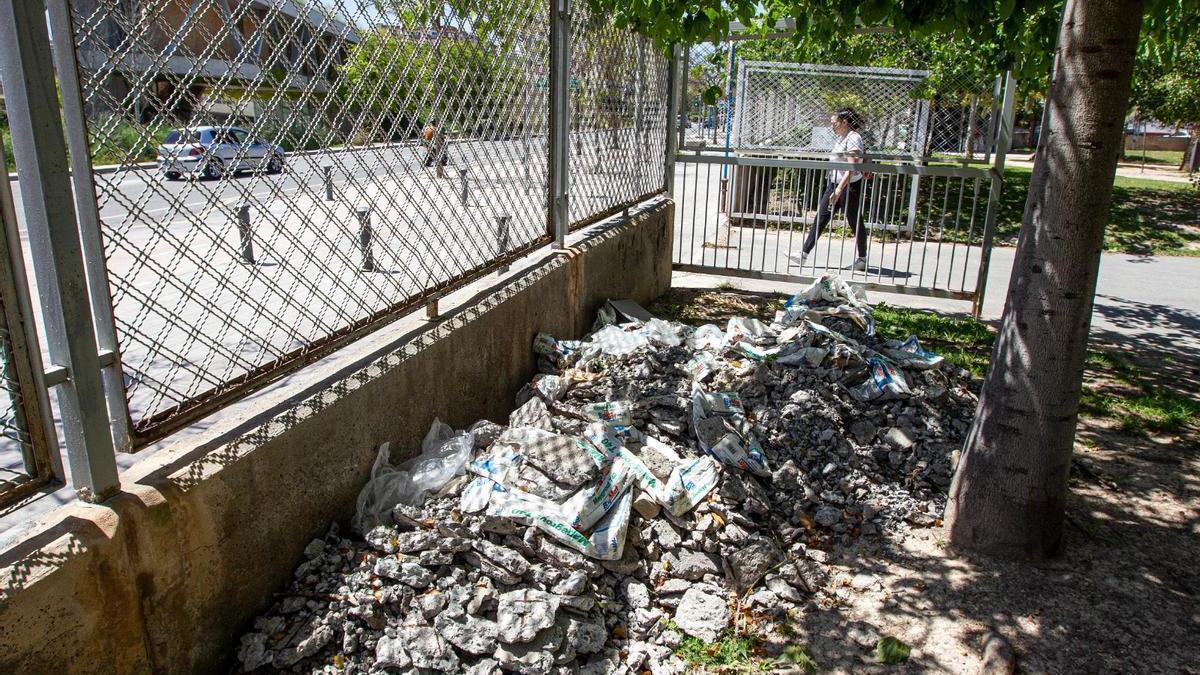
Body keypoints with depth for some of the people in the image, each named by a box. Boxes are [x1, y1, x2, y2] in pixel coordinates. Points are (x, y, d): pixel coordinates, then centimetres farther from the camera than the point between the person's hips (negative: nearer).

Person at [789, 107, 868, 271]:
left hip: (849, 186, -9)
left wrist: (839, 189, -30)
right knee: (820, 218, 2)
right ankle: (804, 254, -1)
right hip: (834, 184, 9)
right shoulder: (841, 138, 13)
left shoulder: (853, 138, -14)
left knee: (855, 222, 3)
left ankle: (862, 259, 17)